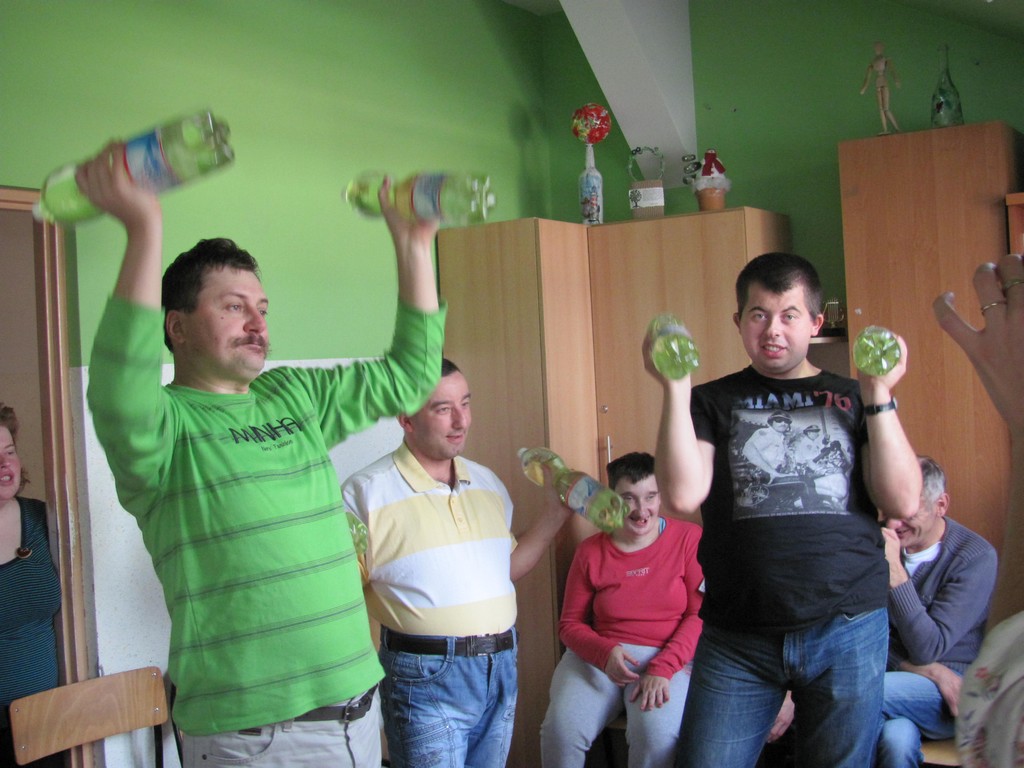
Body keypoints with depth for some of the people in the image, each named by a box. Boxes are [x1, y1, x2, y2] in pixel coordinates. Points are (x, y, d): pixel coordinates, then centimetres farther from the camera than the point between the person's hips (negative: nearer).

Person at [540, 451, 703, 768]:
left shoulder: (689, 539, 2)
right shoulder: (590, 551, 9)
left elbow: (701, 614, -3)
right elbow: (570, 623, 10)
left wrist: (662, 668, -16)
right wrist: (605, 652, -11)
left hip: (669, 657, -2)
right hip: (597, 656, 2)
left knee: (656, 733, -32)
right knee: (561, 729, -26)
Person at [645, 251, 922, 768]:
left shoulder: (852, 400, 9)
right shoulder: (713, 402, 7)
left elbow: (903, 503, -2)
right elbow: (681, 498, -9)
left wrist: (879, 394, -7)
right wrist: (675, 387, -12)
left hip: (849, 631, 1)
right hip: (736, 638, 0)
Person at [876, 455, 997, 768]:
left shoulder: (976, 556, -10)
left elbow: (927, 649, -16)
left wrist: (894, 569, -24)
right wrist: (932, 671, -15)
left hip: (955, 690, -3)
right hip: (899, 685, 3)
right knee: (897, 741, -34)